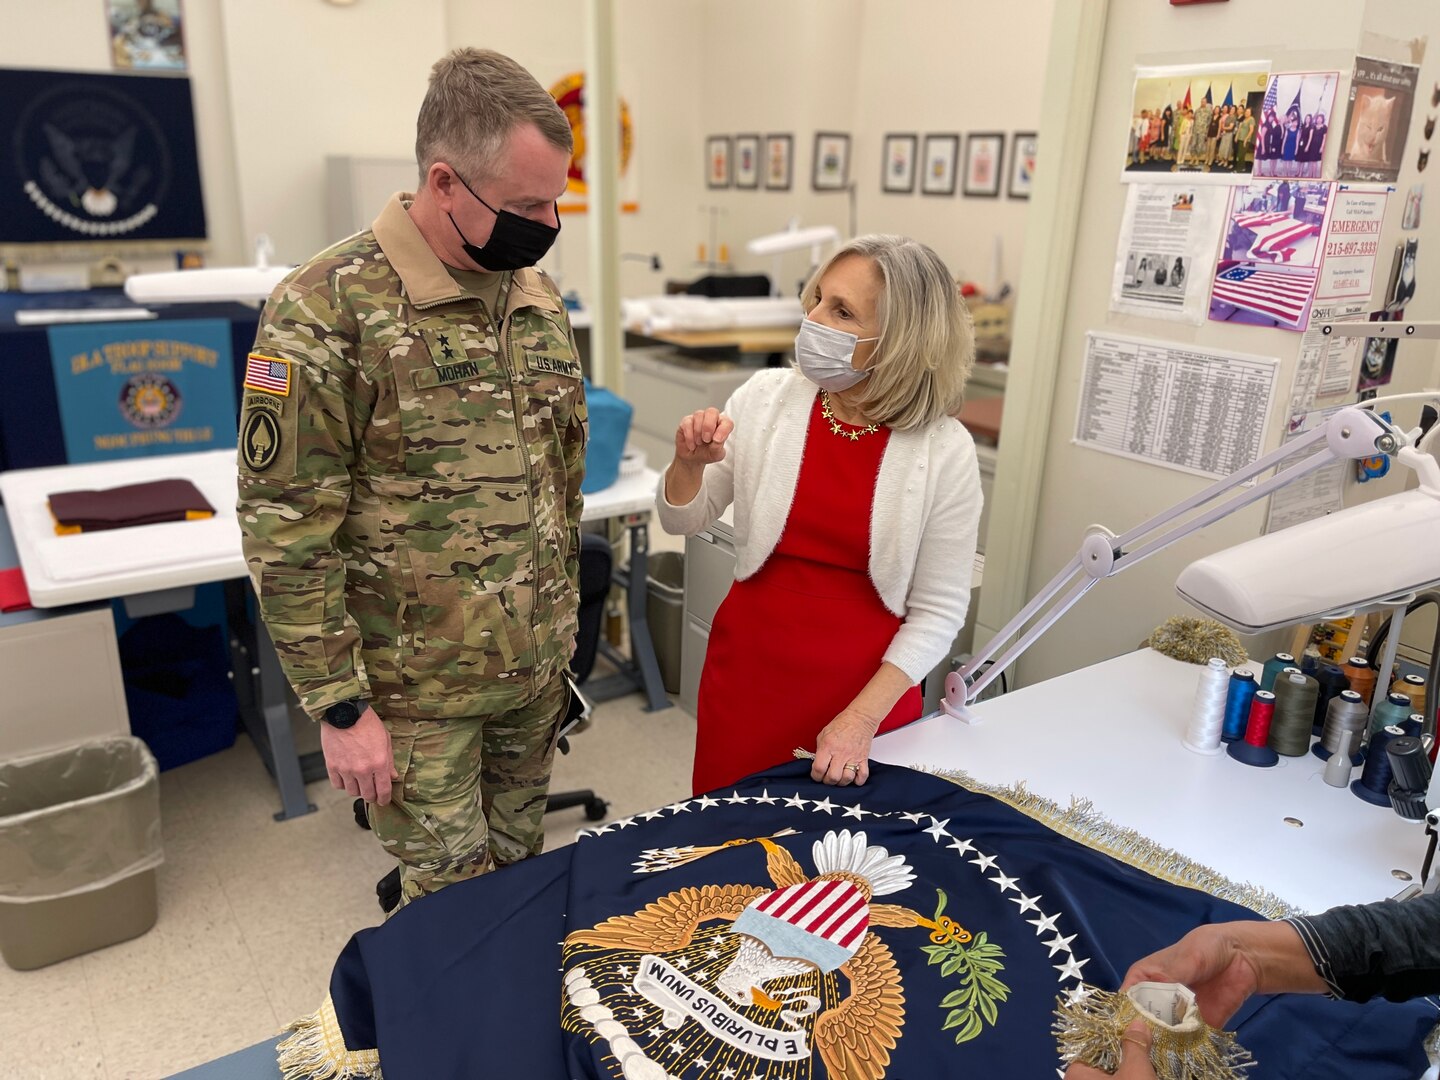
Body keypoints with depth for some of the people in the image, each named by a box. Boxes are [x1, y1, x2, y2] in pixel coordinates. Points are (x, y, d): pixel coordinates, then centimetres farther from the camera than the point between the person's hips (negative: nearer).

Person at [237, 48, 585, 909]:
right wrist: (341, 707, -13)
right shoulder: (327, 312, -16)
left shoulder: (539, 299, 4)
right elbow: (287, 536, -15)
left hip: (534, 670, 6)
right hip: (415, 692, -5)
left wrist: (564, 627, 14)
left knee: (522, 872, 21)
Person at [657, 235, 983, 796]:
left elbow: (938, 609, -6)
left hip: (870, 684, -1)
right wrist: (690, 463, -18)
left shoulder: (945, 450, -12)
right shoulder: (765, 396, -7)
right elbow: (683, 521, 3)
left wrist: (863, 717, -12)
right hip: (748, 673, 2)